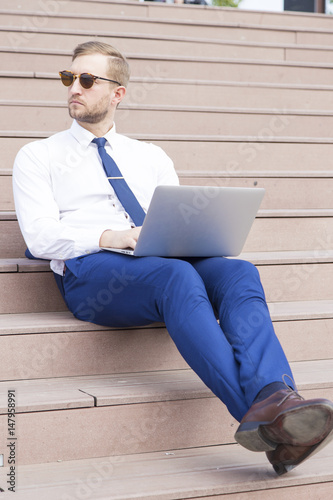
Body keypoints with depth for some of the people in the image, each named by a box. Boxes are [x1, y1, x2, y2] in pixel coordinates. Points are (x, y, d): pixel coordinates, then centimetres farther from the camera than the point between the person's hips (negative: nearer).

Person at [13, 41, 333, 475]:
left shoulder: (150, 157, 28)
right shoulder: (38, 157, 17)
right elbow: (40, 237, 1)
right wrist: (109, 238, -16)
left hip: (168, 264, 4)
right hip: (90, 272, -4)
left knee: (239, 272, -30)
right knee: (178, 277, -37)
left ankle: (273, 399, -53)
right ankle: (258, 409, -51)